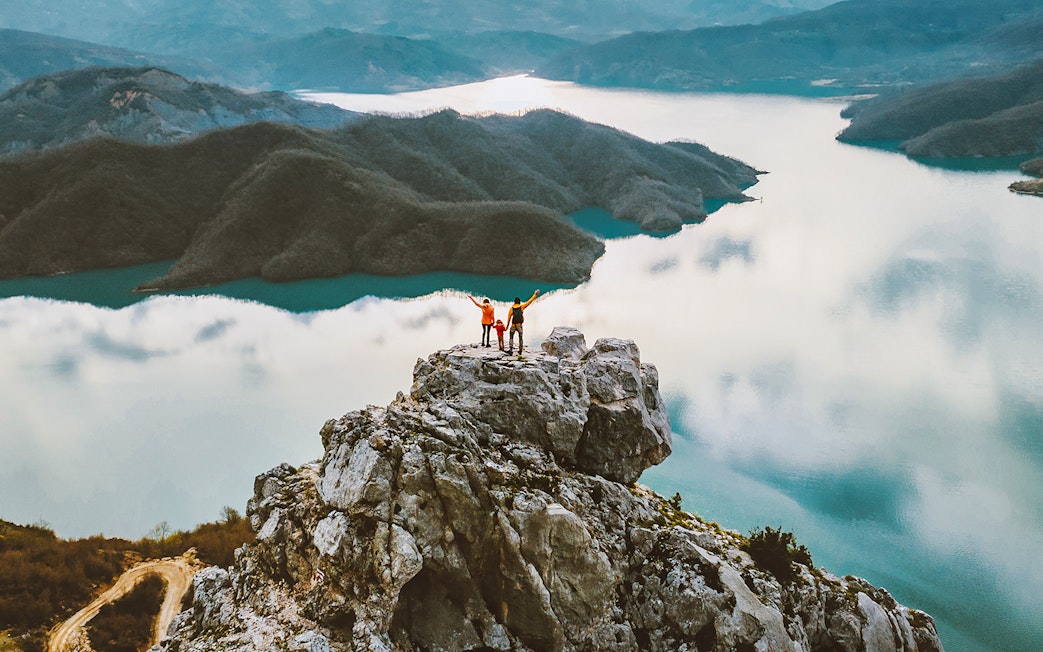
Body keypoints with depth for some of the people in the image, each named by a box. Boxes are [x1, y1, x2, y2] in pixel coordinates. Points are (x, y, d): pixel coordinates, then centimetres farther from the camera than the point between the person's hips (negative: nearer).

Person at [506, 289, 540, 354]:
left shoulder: (511, 308, -2)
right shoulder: (522, 307, -3)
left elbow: (509, 318, -3)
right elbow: (530, 301, 2)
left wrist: (507, 325, 7)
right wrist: (535, 294, 10)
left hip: (513, 325, 0)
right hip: (519, 325, 0)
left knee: (511, 337, 12)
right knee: (520, 338, 15)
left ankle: (510, 349, -3)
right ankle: (520, 351, 19)